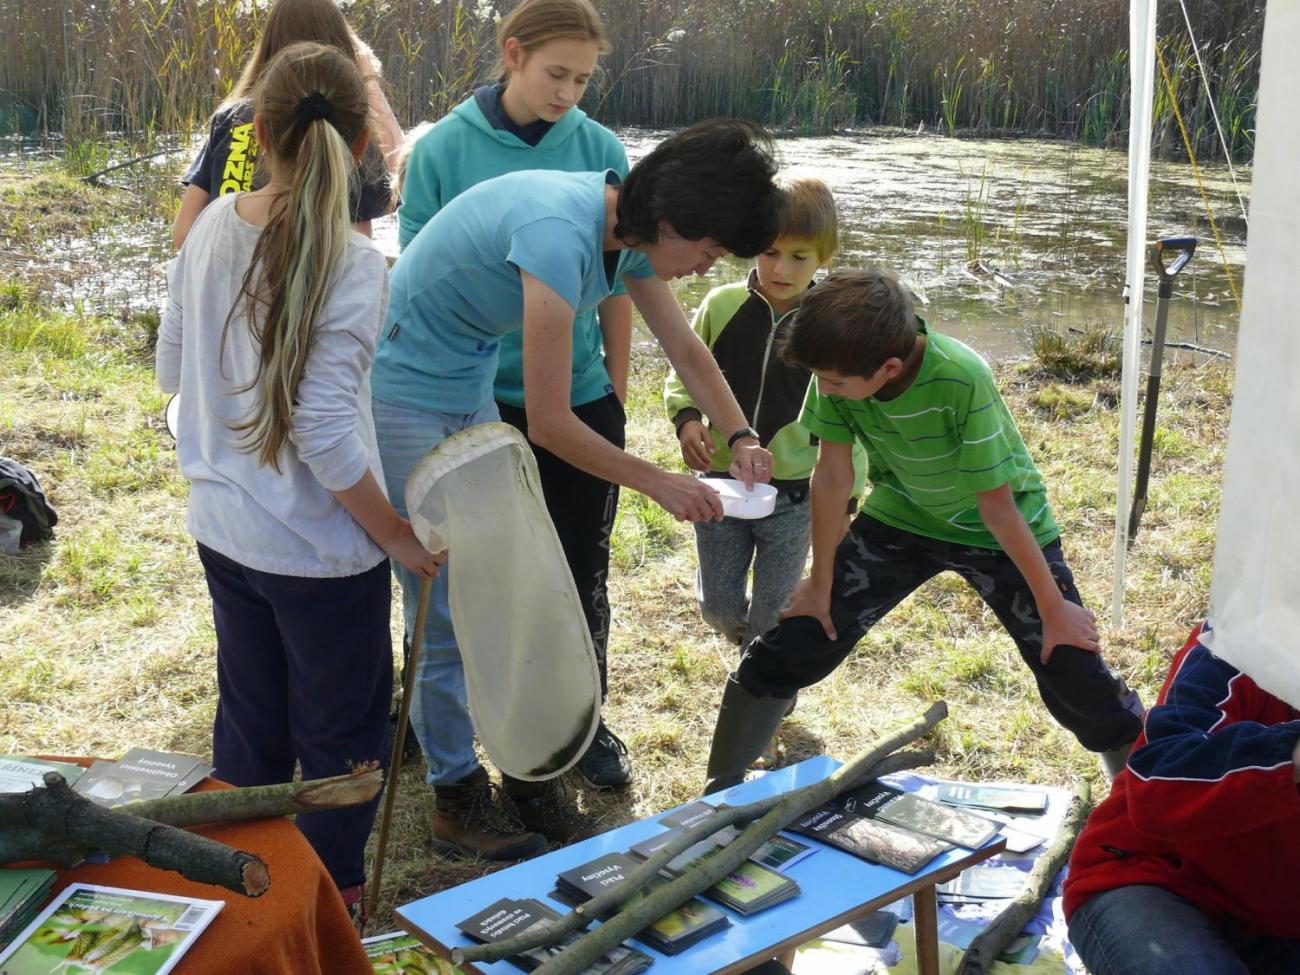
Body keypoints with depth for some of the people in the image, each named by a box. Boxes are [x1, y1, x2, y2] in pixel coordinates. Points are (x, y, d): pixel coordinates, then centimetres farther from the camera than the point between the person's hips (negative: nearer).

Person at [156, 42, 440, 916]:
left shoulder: (213, 227, -4)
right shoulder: (353, 266, -22)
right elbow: (325, 436, -24)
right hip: (319, 552, -6)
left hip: (222, 531, 6)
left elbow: (171, 369, 6)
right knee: (341, 738, 15)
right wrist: (398, 536, -12)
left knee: (249, 721, 24)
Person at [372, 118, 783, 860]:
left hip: (470, 388, 9)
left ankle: (527, 776, 22)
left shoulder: (631, 229, -5)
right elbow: (550, 422, -29)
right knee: (445, 610, -1)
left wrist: (742, 437, -6)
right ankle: (459, 799, 15)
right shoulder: (560, 234, -33)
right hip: (402, 389, -8)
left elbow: (685, 346, 8)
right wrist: (657, 482, -18)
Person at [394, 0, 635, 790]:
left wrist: (616, 394, 6)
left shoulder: (601, 150, -3)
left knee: (583, 574, 12)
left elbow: (619, 284, 4)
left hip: (582, 402, 1)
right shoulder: (444, 149, -6)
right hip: (482, 404, -1)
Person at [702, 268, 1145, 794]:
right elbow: (833, 475, -13)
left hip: (999, 533, -3)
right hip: (902, 518, 3)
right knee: (787, 648, -4)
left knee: (1078, 685, -10)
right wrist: (821, 583, -5)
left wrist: (1053, 607, -16)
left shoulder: (960, 379, -35)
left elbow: (995, 504, -26)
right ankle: (720, 791, 13)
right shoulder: (841, 366, -24)